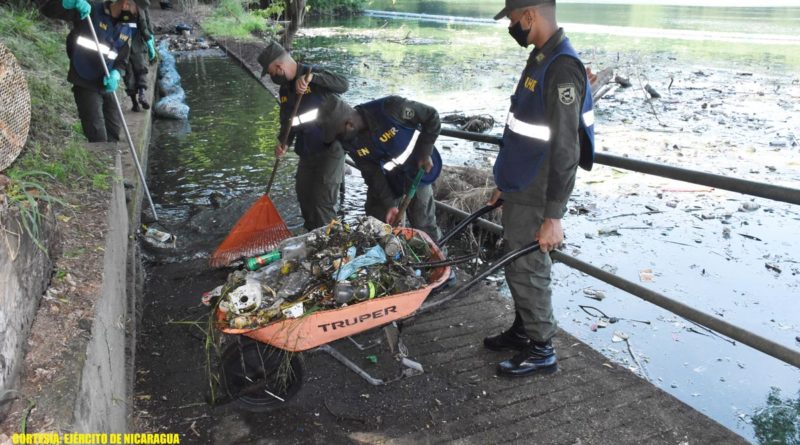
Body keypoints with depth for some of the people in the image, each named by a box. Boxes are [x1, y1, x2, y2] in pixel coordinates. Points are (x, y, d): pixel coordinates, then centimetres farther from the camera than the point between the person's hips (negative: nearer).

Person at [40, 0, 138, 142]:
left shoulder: (127, 30, 4)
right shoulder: (90, 11, -13)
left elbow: (122, 60, 7)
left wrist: (115, 74, -16)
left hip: (106, 86, 6)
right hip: (85, 84, -6)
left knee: (114, 131, 17)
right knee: (98, 137, -9)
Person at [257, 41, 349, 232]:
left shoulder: (314, 74, -16)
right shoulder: (284, 90, 8)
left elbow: (344, 84, -33)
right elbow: (287, 121, 14)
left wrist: (312, 76, -43)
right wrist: (283, 142, -5)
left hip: (331, 147, -8)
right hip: (307, 151, 8)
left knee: (323, 199, -8)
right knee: (303, 194, 18)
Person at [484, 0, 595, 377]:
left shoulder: (562, 69, -21)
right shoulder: (540, 58, 11)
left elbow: (565, 150, -24)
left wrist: (553, 216, -24)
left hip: (536, 198, -9)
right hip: (521, 191, 9)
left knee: (527, 269, 2)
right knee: (517, 266, 18)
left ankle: (541, 350, 18)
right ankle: (523, 330, 35)